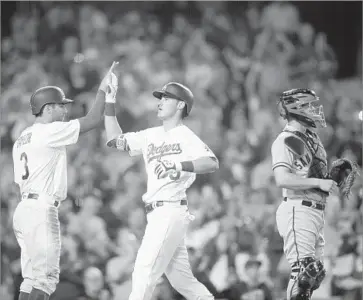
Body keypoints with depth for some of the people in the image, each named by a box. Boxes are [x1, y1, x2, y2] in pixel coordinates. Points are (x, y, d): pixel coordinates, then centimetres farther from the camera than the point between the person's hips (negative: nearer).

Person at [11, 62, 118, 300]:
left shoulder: (21, 140, 18)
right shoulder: (50, 131, -9)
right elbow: (93, 120, -10)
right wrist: (103, 88, -1)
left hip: (24, 208, 9)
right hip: (42, 209, -9)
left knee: (33, 277, 11)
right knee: (46, 276, -10)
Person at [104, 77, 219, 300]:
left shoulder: (186, 136, -5)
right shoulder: (151, 135, 18)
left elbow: (212, 163, -18)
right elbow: (115, 140, 19)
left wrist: (178, 165, -33)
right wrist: (110, 101, 13)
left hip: (171, 212, -8)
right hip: (157, 214, 8)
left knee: (144, 272, -13)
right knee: (181, 279, 10)